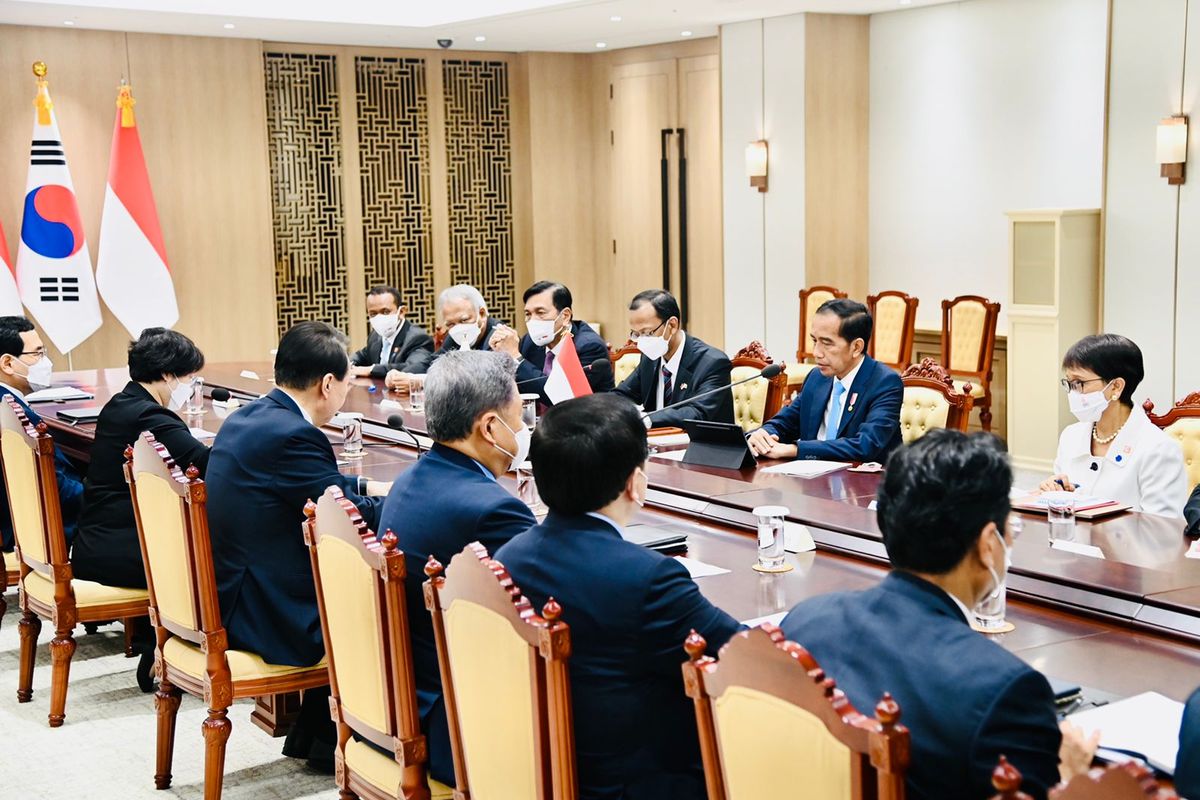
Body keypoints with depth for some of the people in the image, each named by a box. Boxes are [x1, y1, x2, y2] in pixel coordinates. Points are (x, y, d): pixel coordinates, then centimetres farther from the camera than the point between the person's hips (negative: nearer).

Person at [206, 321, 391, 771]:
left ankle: (310, 733, 26)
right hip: (261, 618, -9)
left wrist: (377, 488, 16)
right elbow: (356, 519, -18)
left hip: (222, 597, 9)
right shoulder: (291, 435, -23)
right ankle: (329, 741, 20)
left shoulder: (246, 418, 7)